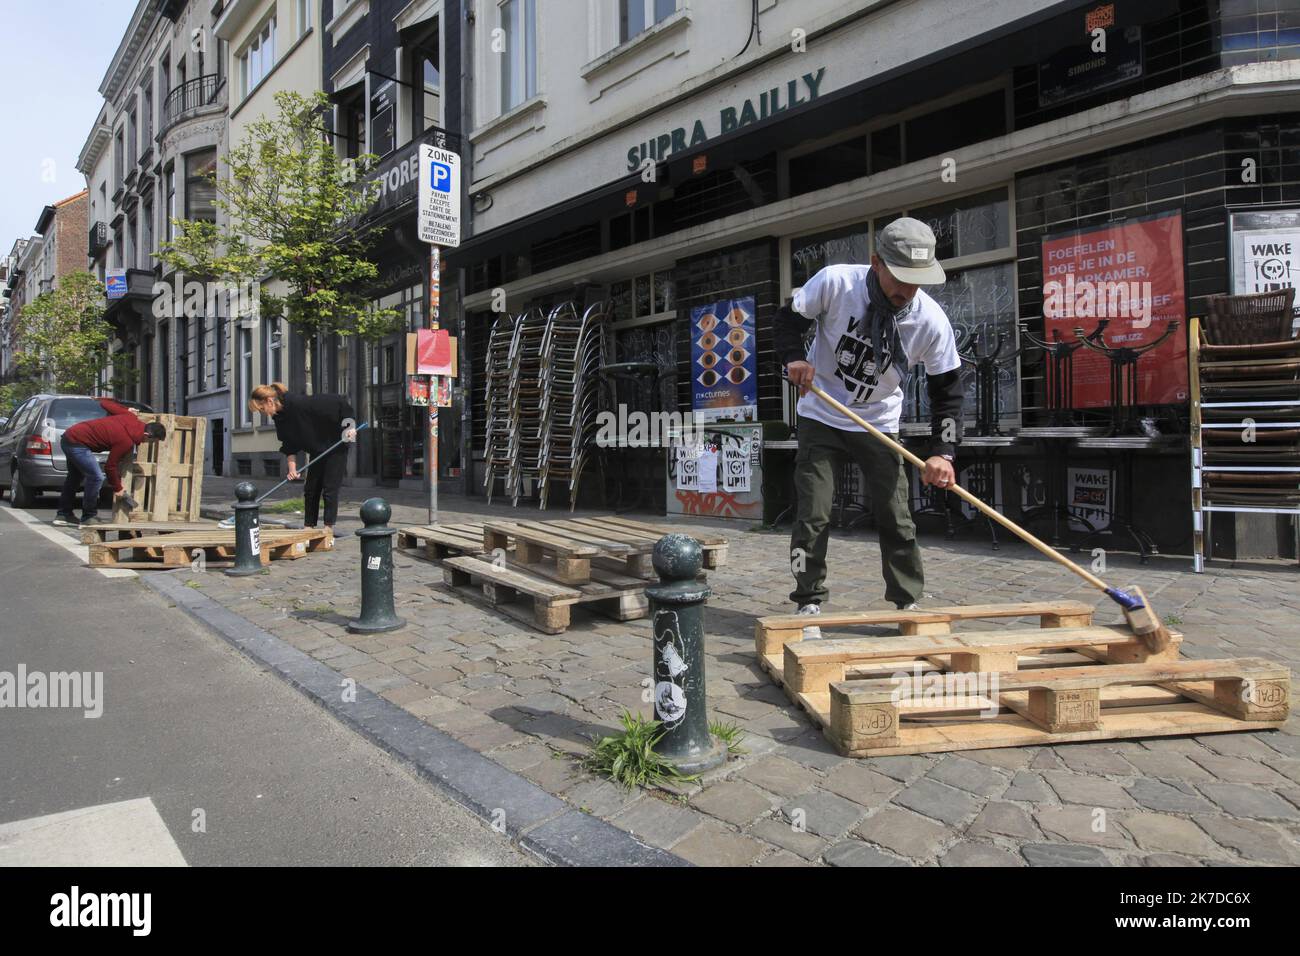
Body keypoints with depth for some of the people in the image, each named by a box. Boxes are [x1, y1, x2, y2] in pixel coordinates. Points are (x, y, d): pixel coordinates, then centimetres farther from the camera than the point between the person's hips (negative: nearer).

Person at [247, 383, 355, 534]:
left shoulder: (299, 403, -28)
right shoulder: (279, 417, -2)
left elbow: (338, 402, -25)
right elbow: (289, 445, 4)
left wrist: (349, 426, -23)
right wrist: (292, 467, -4)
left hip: (336, 447, -8)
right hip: (317, 452, 8)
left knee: (330, 488, -6)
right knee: (310, 489, 8)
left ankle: (329, 526, 0)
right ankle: (309, 526, 16)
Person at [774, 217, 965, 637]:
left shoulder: (932, 321, -16)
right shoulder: (834, 282, -20)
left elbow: (947, 387, -9)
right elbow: (789, 317, -4)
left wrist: (942, 452, -19)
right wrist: (793, 357, -24)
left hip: (879, 424, 1)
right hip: (820, 417, -1)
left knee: (896, 519, 3)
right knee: (813, 515, -5)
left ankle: (909, 604, 20)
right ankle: (809, 606, 7)